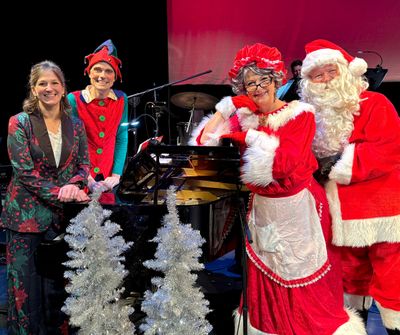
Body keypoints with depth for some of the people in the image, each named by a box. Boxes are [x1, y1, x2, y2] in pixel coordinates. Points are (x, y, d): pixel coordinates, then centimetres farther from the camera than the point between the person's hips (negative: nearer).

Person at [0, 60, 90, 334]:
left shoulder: (75, 125, 6)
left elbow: (84, 164, 6)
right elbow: (24, 170, -11)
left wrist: (74, 185, -16)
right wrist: (60, 193, -19)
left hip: (62, 215, 3)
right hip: (26, 214, -3)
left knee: (57, 283, 9)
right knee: (26, 283, 3)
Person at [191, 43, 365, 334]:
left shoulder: (299, 114, -11)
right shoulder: (244, 117, 2)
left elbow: (285, 163, -24)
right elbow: (203, 142, -5)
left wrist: (252, 136, -18)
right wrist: (222, 112, -12)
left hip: (297, 208, -4)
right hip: (262, 208, 4)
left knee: (303, 283, 7)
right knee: (265, 282, 17)